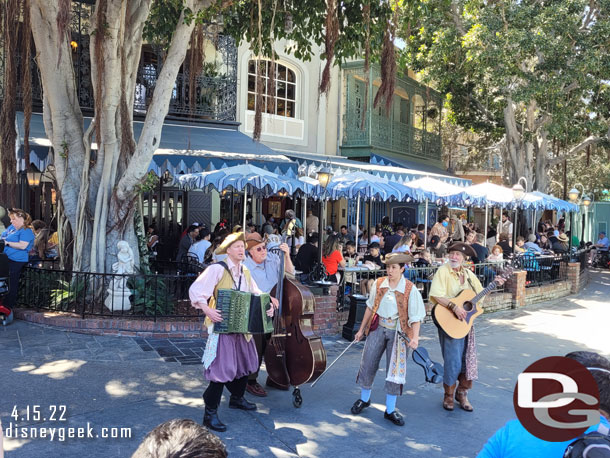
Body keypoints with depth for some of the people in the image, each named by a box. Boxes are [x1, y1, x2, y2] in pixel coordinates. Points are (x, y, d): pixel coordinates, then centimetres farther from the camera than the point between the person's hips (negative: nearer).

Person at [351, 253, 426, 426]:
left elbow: (415, 317, -11)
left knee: (395, 370, 3)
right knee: (368, 364, 8)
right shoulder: (379, 284, 0)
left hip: (398, 332, -3)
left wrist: (415, 337, -24)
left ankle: (390, 410, 16)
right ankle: (364, 399, 31)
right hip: (378, 328, 3)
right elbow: (370, 307, 9)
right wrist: (362, 329, 13)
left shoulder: (410, 290, -10)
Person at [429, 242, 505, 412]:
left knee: (469, 359, 8)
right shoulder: (443, 271, -11)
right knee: (453, 361, -4)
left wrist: (494, 284, 6)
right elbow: (436, 295, -21)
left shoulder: (468, 274, 9)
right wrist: (454, 307, -27)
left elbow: (480, 293, 20)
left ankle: (462, 393, 26)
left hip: (466, 320, 6)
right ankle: (448, 395, 16)